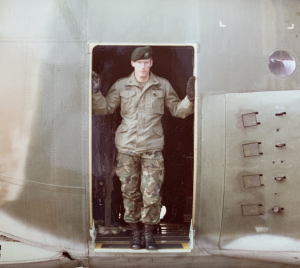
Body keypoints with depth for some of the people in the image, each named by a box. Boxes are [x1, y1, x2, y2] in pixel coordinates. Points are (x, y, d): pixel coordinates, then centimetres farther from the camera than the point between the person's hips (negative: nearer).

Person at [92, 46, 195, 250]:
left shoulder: (163, 86, 6)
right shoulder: (121, 86, 5)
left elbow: (178, 110, 9)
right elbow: (105, 108, 5)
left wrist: (190, 99, -8)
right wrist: (96, 92, -11)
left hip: (152, 149, 0)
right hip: (127, 148, 1)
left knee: (152, 193, -3)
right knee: (130, 192, 6)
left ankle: (149, 233, 17)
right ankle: (135, 233, 23)